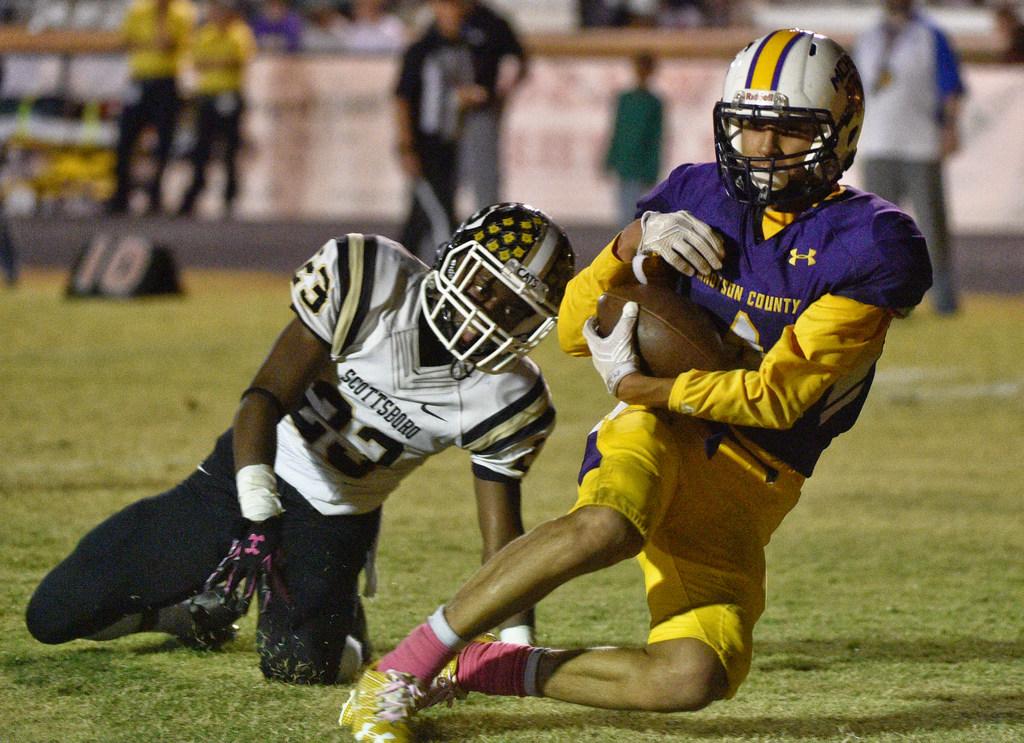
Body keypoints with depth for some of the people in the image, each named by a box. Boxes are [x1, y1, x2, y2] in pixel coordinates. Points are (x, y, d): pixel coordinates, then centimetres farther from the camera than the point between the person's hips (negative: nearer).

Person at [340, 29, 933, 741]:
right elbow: (574, 330, 8)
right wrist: (634, 243, -10)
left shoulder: (869, 245, -7)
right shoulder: (697, 196, 5)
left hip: (746, 488, 0)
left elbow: (778, 395, -12)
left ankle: (478, 669, -2)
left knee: (695, 678, -23)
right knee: (608, 525, -38)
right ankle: (396, 672, -27)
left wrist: (636, 385, -9)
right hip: (663, 435, 0)